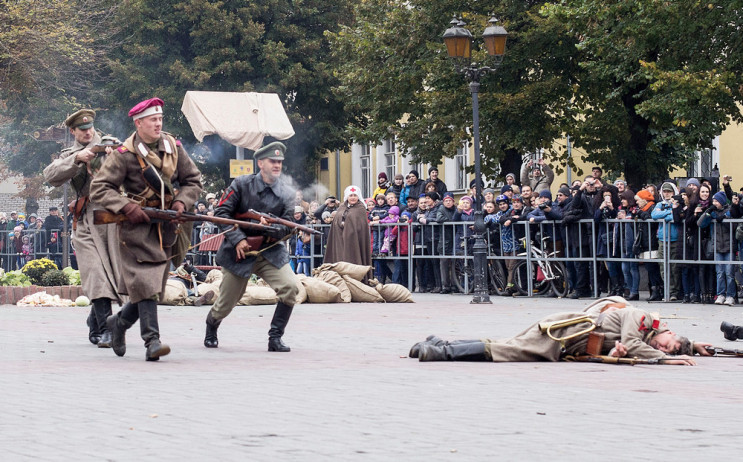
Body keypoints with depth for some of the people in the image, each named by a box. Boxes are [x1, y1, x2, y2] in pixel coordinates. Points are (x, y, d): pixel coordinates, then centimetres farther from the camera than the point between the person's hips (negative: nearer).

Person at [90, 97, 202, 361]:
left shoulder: (173, 147, 5)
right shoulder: (125, 154, -10)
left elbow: (193, 180, 14)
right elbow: (99, 188, -11)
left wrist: (182, 202, -5)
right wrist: (126, 207, -23)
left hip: (166, 227, 5)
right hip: (137, 226, -5)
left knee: (151, 286, 9)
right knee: (144, 283, -13)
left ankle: (119, 322, 32)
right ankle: (152, 341, -13)